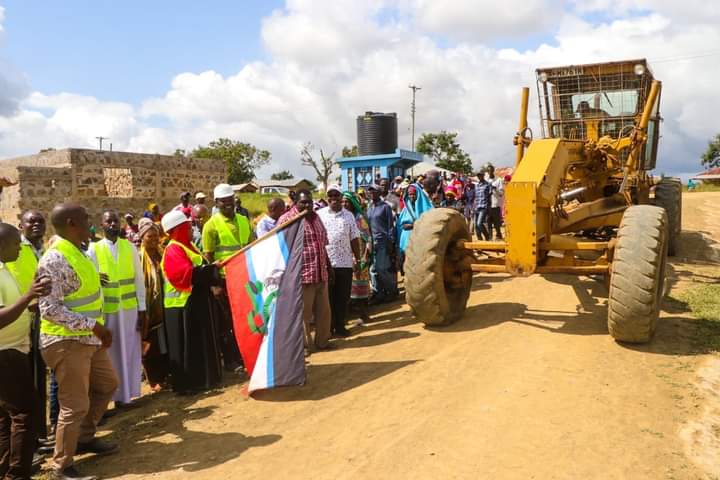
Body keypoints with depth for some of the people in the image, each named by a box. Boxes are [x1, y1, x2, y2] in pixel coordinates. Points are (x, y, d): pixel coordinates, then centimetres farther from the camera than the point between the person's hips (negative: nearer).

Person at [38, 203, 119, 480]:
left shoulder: (76, 253, 9)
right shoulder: (55, 260, -21)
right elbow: (50, 309, -25)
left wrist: (99, 328, 12)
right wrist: (93, 325, -25)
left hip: (87, 339, 10)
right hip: (67, 342, -10)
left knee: (107, 385, 23)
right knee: (75, 406, 0)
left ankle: (84, 438, 39)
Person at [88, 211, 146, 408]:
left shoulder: (130, 247, 4)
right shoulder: (93, 249, -1)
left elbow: (139, 280, 4)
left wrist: (142, 309, 1)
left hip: (129, 309, 2)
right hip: (106, 310, -2)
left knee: (129, 352, 8)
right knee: (110, 353, 6)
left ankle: (125, 394, 20)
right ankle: (111, 395, 18)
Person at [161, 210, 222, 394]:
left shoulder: (187, 246, 15)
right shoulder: (173, 250, -16)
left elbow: (198, 268, 24)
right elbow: (184, 274, -28)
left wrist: (210, 270, 6)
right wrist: (210, 270, -24)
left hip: (196, 300, 10)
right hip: (183, 304, -10)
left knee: (201, 342, 16)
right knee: (187, 346, -3)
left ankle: (201, 379, 27)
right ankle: (187, 384, 5)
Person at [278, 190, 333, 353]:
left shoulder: (315, 217, 13)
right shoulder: (286, 219, -9)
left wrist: (328, 267, 22)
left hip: (321, 273, 7)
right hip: (301, 275, -7)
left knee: (323, 310, 16)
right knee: (303, 313, 3)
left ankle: (322, 340, 32)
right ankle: (302, 345, 17)